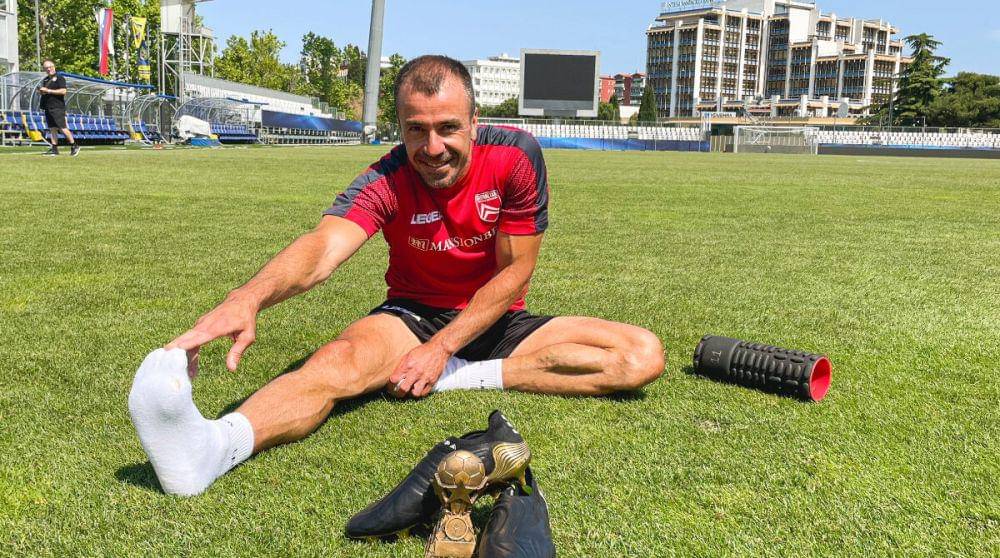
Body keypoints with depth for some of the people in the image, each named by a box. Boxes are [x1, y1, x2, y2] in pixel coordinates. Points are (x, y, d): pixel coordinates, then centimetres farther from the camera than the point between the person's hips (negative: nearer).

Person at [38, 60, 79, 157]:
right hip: (48, 107, 7)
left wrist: (48, 91, -16)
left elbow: (63, 91, -16)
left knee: (62, 128, -10)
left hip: (58, 107, -7)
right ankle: (54, 149, 7)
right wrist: (41, 91, 5)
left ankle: (74, 146, 0)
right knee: (52, 128, 6)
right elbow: (43, 91, 30)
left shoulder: (59, 78, -4)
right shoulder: (45, 80, 18)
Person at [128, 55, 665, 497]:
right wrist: (248, 297, -60)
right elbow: (322, 247, -38)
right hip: (414, 314, -2)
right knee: (339, 361, -35)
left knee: (643, 354, -18)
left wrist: (443, 349, -20)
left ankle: (463, 377, -26)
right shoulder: (387, 181, -19)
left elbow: (514, 274, -13)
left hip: (495, 321, 2)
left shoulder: (515, 155, -17)